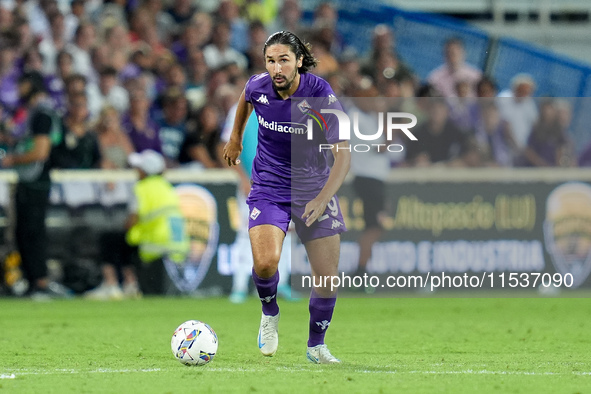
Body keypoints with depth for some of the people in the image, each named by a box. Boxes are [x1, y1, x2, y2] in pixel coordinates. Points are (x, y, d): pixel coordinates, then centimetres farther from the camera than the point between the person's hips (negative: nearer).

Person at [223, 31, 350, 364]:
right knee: (266, 262, -23)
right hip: (269, 188, 1)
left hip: (315, 189, -1)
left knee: (327, 276, -4)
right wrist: (236, 138, 29)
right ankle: (270, 314, 11)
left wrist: (323, 198, -32)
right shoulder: (258, 87, -11)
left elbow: (343, 153, -22)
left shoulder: (320, 94, -21)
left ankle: (316, 345, 22)